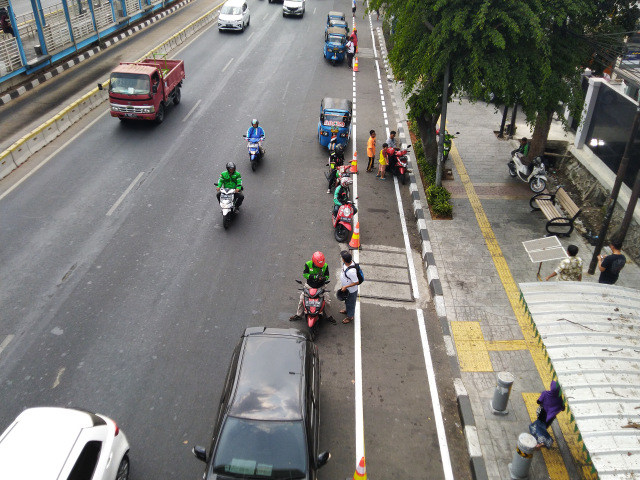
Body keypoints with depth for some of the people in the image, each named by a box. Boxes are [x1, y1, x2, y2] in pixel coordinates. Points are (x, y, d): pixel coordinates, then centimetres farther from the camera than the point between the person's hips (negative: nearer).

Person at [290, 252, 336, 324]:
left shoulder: (325, 266, -11)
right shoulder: (308, 264, -15)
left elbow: (327, 276, -4)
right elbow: (305, 274, -14)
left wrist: (323, 278, -29)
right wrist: (314, 277, -27)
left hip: (321, 287, 0)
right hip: (309, 285, 0)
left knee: (327, 300, -5)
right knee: (301, 299, 3)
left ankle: (328, 316, 17)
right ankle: (298, 315, 23)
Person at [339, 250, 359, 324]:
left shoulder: (351, 271, -44)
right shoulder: (350, 261, -18)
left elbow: (356, 282, -33)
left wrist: (345, 287, -23)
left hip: (351, 291, -8)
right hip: (346, 288, 8)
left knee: (350, 303, 19)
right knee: (346, 301, 34)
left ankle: (350, 317, 43)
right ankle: (347, 310, 61)